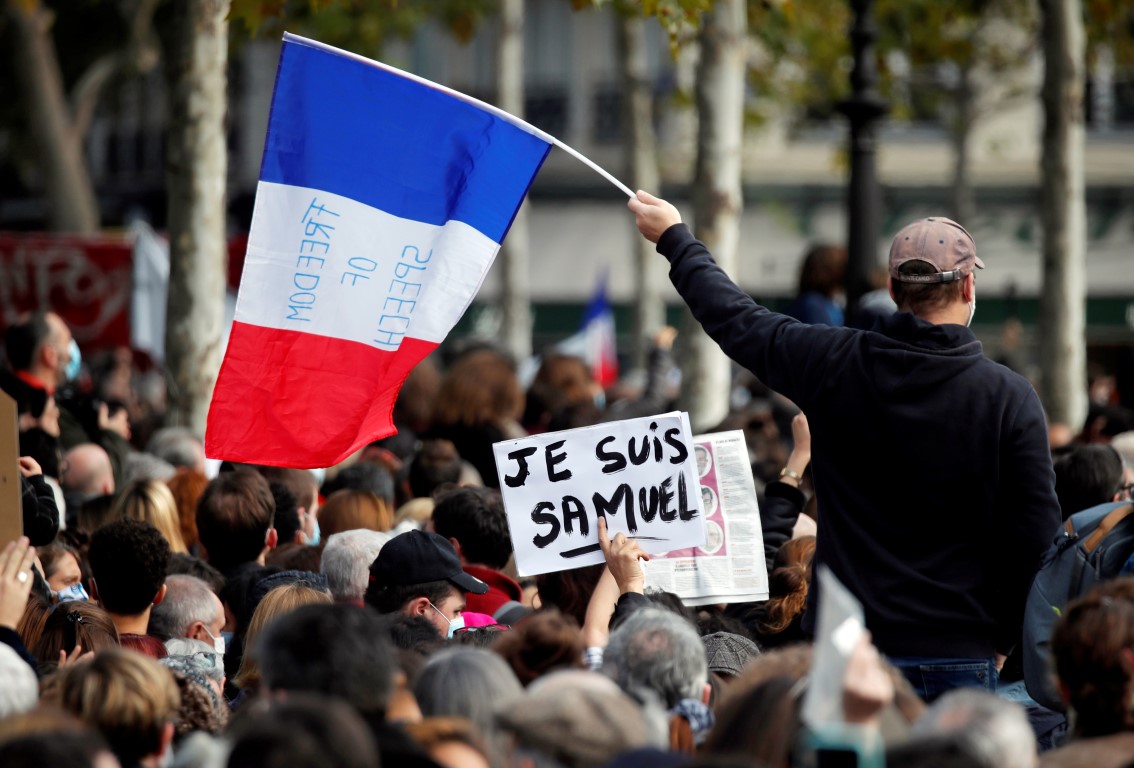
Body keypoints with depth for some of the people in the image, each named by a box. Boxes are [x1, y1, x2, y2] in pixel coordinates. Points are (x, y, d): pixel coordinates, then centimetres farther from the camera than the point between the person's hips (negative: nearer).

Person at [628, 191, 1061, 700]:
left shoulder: (835, 364, -3)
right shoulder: (1011, 397, -8)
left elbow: (736, 320, 14)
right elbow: (1036, 532, -7)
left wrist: (674, 238, 31)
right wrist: (1000, 637, 7)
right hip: (958, 653, -2)